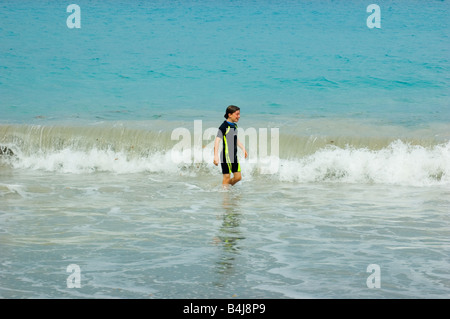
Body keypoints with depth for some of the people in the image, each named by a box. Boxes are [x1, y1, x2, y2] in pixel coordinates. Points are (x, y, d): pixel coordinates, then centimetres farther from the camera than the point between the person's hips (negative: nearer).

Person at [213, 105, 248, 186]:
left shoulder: (235, 125, 10)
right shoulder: (224, 126, -15)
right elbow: (217, 141, -21)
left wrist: (243, 148, 27)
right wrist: (216, 156, -29)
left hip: (234, 155, 8)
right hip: (226, 155, -8)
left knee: (238, 177, 9)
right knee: (227, 177, -3)